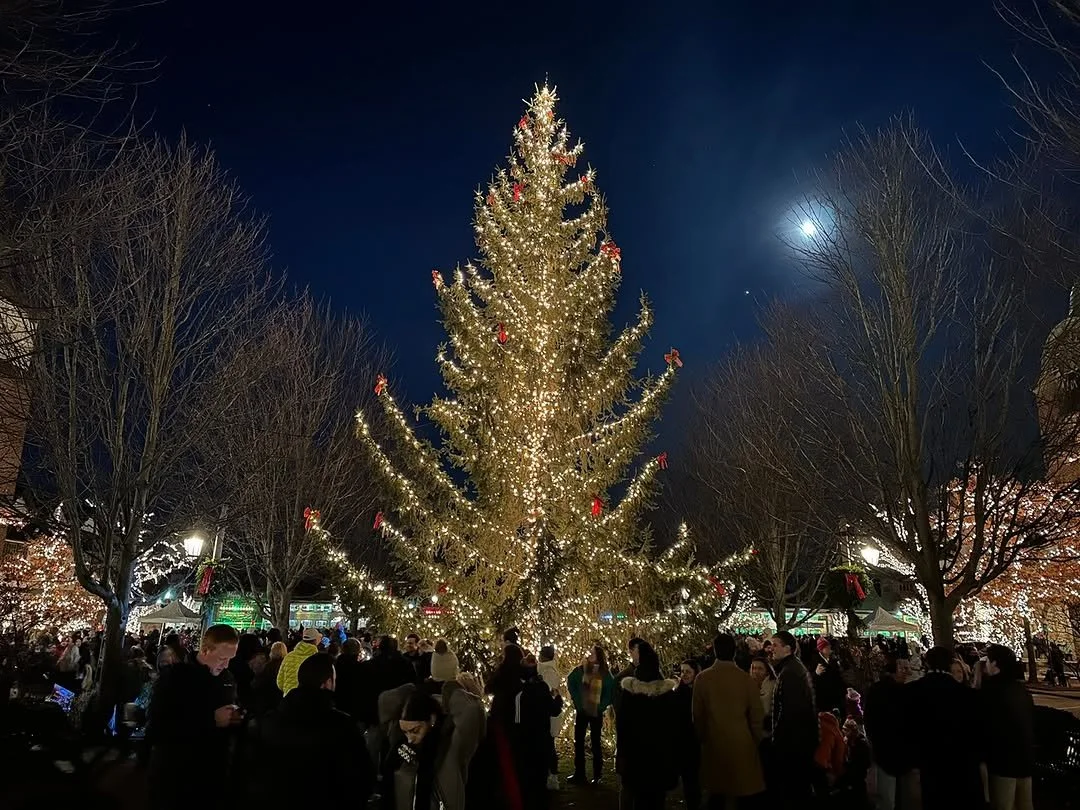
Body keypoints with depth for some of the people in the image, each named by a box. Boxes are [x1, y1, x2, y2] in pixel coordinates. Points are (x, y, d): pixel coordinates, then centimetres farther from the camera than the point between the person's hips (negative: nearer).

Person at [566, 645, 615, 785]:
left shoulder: (605, 674, -6)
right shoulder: (581, 670, -5)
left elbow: (610, 692, 2)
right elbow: (570, 682, 5)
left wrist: (602, 706, -7)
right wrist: (576, 700, -2)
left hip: (596, 713, -1)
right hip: (581, 711, 2)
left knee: (596, 743, 7)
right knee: (579, 742, 6)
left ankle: (597, 776, 15)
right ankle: (579, 774, 14)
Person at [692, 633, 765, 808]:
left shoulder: (702, 678, -10)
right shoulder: (746, 679, -12)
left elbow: (698, 715, -1)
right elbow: (756, 716, -4)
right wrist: (757, 741, 13)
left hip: (714, 744, 1)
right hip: (742, 744, -1)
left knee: (716, 794, 14)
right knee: (744, 792, 12)